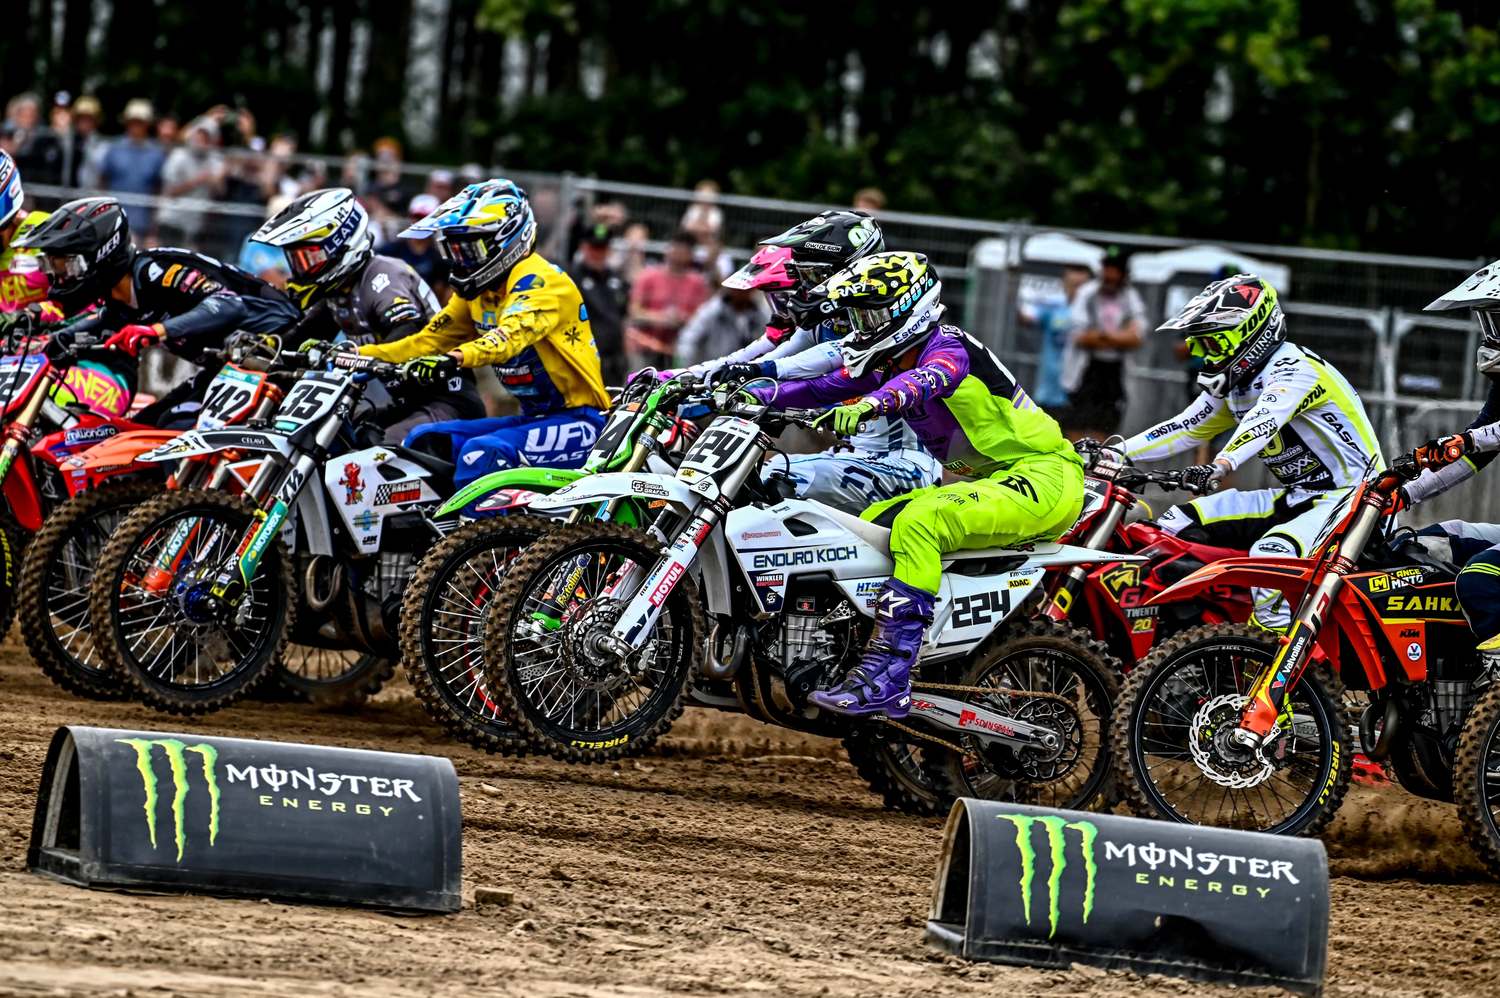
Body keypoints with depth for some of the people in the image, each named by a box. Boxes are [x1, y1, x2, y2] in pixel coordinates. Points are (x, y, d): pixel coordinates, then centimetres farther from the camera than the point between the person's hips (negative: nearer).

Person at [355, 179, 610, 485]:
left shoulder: (539, 280, -16)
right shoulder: (477, 291, 13)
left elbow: (513, 333, -35)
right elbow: (429, 341, 15)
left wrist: (455, 359, -53)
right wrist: (357, 355, 3)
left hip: (577, 420, -10)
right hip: (534, 418, 10)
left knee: (481, 453, -32)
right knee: (424, 440, 3)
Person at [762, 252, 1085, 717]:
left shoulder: (946, 346, -16)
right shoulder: (889, 361, 13)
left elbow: (926, 380, -38)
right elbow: (823, 388, 10)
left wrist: (870, 403, -56)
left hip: (1043, 478, -11)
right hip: (990, 481, 11)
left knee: (916, 522, -30)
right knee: (870, 525, 11)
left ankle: (886, 678, -38)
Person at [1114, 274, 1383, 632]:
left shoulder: (1295, 369, -17)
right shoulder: (1234, 385, 12)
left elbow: (1263, 421, -35)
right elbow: (1186, 428, 15)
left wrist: (1222, 464, -52)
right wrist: (1115, 452, 4)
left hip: (1346, 496, -10)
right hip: (1293, 497, 10)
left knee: (1272, 553, -38)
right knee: (1177, 525, 2)